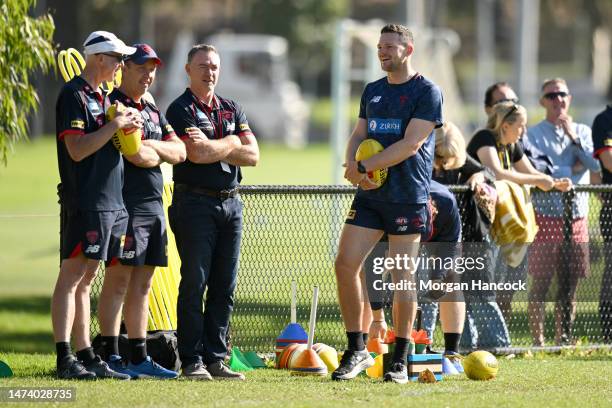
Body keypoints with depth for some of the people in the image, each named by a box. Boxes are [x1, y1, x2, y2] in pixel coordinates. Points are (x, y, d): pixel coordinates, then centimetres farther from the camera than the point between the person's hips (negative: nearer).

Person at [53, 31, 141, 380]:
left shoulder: (102, 98, 20)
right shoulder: (74, 95, -9)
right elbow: (77, 149, -17)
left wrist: (128, 128, 6)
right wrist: (115, 125, -14)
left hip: (110, 202, 9)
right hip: (85, 202, -9)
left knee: (86, 281, 10)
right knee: (72, 276, -10)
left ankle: (87, 357, 11)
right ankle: (65, 360, -14)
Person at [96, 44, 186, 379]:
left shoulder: (154, 113, 22)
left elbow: (179, 152, 11)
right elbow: (138, 156, -18)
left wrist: (151, 146, -6)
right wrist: (161, 152, 2)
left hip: (153, 206, 9)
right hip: (124, 203, -9)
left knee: (142, 285, 10)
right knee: (118, 279, -10)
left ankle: (139, 357, 12)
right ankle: (110, 357, -10)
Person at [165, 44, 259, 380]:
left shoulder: (232, 109, 17)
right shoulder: (180, 110, -2)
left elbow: (252, 155, 5)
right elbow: (196, 155, -17)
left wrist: (212, 147, -7)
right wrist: (232, 143, -1)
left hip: (230, 202, 6)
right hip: (195, 202, -6)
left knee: (224, 288, 5)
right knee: (194, 283, -6)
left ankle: (215, 359, 9)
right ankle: (192, 361, -4)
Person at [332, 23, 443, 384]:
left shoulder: (427, 92, -6)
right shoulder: (372, 91, 16)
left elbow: (411, 144, -15)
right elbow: (359, 136, 16)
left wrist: (364, 167, -16)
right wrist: (352, 165, -7)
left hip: (408, 198, -6)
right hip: (370, 195, 6)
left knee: (402, 277, -3)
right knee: (345, 265, -3)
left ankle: (400, 361, 6)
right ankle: (357, 351, 6)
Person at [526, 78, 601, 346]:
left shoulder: (583, 132, 14)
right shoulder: (534, 134, 0)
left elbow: (596, 164, -1)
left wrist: (574, 139, -7)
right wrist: (572, 169, -7)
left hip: (577, 216, 4)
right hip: (546, 216, -4)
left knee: (570, 284, 6)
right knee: (541, 284, -5)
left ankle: (563, 339, 14)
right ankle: (538, 342, -1)